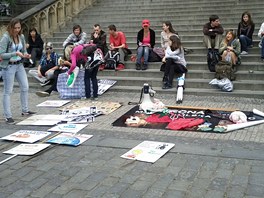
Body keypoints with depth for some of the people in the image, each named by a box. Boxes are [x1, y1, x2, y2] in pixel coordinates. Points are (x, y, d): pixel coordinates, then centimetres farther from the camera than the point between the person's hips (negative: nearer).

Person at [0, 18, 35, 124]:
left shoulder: (21, 37, 4)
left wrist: (26, 55, -9)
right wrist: (15, 53, -25)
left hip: (19, 65, 7)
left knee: (25, 87, 12)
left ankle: (25, 110, 27)